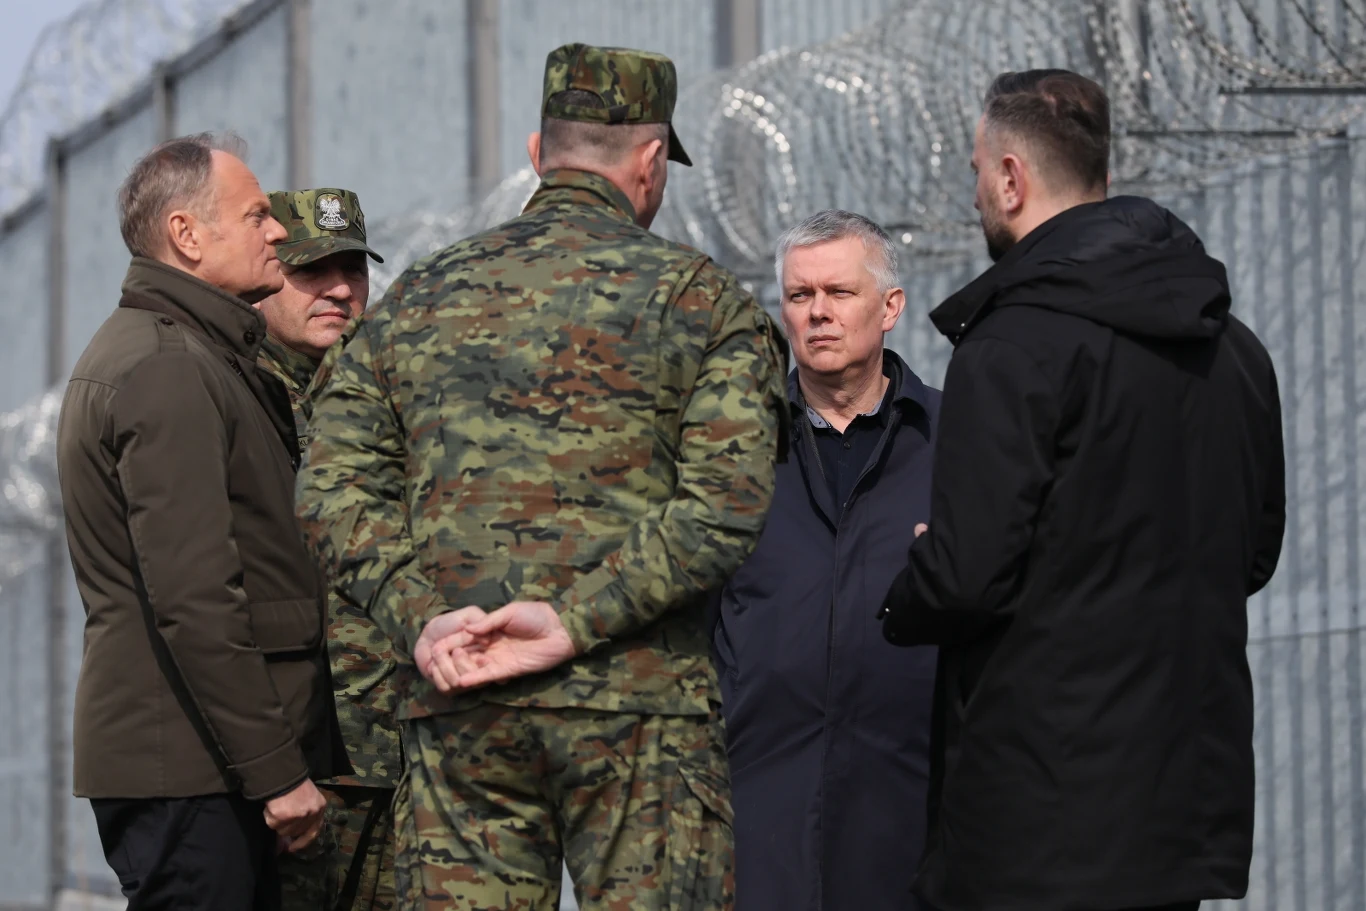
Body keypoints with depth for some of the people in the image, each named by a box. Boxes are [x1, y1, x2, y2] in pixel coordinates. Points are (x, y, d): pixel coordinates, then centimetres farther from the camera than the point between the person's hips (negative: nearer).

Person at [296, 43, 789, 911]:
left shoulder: (417, 297, 13)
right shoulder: (701, 297, 2)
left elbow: (335, 488, 4)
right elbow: (724, 507, -11)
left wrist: (421, 618, -4)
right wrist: (573, 622, -13)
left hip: (458, 709, 3)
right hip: (636, 708, -3)